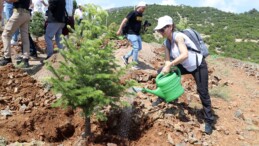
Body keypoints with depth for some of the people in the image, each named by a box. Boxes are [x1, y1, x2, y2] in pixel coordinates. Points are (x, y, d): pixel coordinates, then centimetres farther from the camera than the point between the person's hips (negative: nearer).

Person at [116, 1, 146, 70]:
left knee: (139, 47, 11)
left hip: (137, 34, 9)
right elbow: (124, 20, -20)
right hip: (131, 34, -9)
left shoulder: (140, 14, 9)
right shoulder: (133, 13, -15)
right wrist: (120, 29, -26)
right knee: (136, 48, -10)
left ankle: (126, 57, 23)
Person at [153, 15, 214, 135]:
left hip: (199, 66, -7)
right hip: (185, 66, 7)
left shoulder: (178, 36, -26)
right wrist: (166, 69, -22)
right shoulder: (166, 42, -3)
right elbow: (168, 60, -3)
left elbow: (185, 55, -40)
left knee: (203, 93, -4)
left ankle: (209, 121, 11)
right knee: (162, 73, 2)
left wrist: (170, 65, -39)